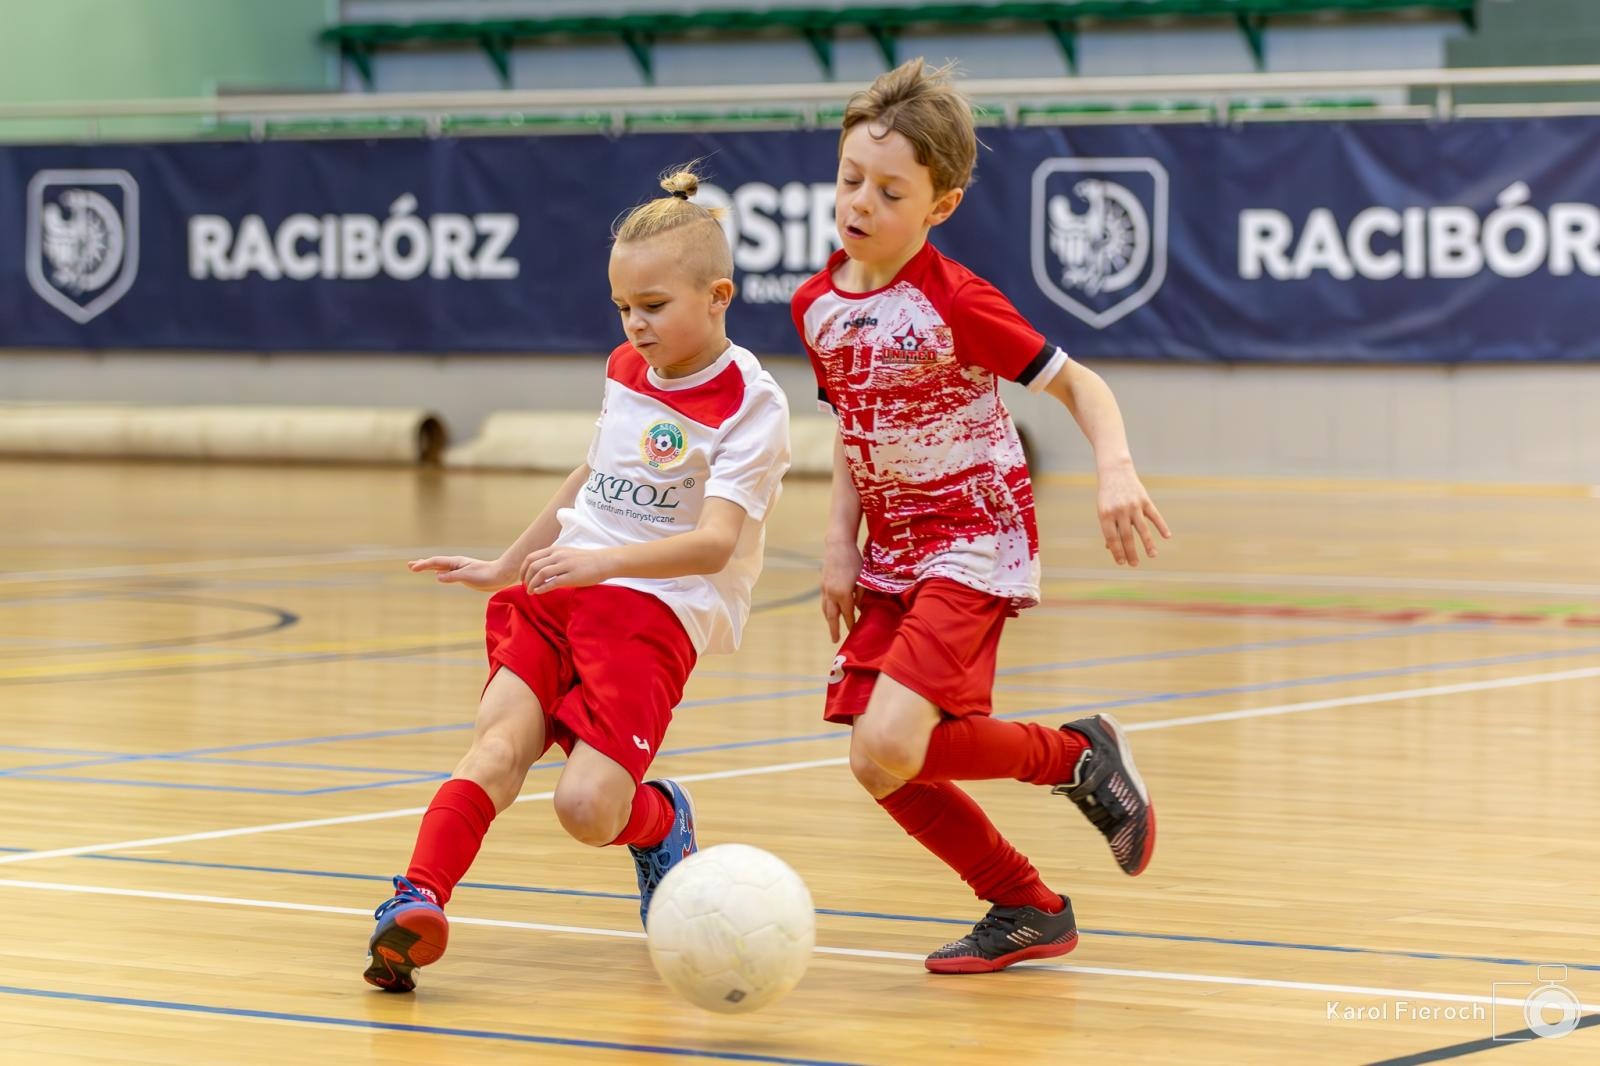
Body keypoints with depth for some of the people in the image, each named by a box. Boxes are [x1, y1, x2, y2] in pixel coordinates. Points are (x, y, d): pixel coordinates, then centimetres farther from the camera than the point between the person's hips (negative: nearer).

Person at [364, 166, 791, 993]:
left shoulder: (749, 404, -8)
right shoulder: (626, 370, 15)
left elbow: (715, 542, -21)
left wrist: (603, 561, -35)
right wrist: (506, 566, 39)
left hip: (656, 605, -6)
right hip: (558, 589, 6)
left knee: (587, 805, -17)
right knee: (499, 741, -20)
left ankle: (660, 821, 17)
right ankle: (418, 900, -34)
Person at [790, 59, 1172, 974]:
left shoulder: (956, 304, -18)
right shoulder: (818, 306, 2)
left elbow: (1076, 382, -13)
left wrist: (1117, 469, -31)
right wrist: (842, 538, 5)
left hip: (975, 545, -7)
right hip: (892, 553, 7)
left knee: (889, 748, -23)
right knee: (889, 769, 1)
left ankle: (1080, 755, 2)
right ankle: (1028, 912, 21)